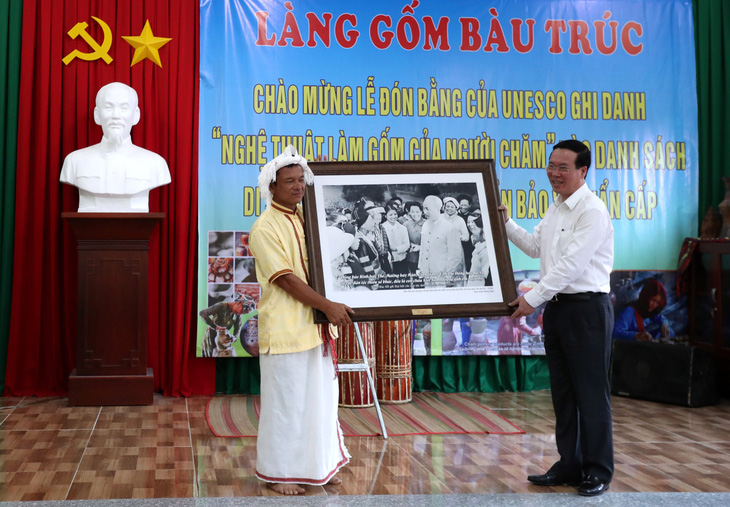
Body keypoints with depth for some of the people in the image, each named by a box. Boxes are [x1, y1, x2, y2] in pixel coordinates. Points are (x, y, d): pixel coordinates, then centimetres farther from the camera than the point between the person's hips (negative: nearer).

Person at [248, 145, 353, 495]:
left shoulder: (309, 219, 10)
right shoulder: (265, 228, -12)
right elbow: (286, 279, -19)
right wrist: (327, 305, -22)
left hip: (316, 326, 7)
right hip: (285, 329, -7)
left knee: (320, 396, 14)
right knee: (285, 401, 1)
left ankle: (317, 464, 28)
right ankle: (277, 472, 15)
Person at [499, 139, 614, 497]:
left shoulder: (592, 211, -15)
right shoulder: (556, 209, 14)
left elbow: (570, 265, -21)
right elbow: (534, 247, 26)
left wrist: (533, 299, -18)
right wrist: (506, 224, 16)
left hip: (587, 308, -9)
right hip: (556, 306, 9)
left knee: (591, 393, -1)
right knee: (563, 391, 13)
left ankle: (598, 472, 11)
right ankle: (569, 465, 23)